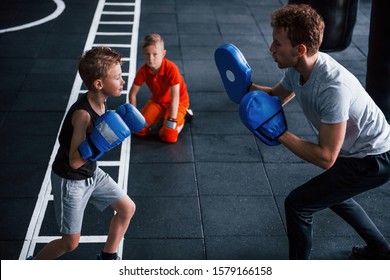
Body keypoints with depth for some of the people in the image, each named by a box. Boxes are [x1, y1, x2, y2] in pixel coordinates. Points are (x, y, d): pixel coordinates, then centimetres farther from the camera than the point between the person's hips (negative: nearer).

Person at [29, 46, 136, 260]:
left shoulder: (100, 102, -7)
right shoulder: (82, 113, -32)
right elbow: (75, 161, -31)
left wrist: (118, 125, -4)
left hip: (91, 173, 8)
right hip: (70, 180, -8)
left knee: (127, 208, 11)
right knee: (71, 242, 1)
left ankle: (107, 258, 30)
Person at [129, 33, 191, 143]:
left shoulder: (171, 68, -32)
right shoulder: (143, 70, -19)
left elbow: (175, 97, -32)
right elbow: (132, 93, -8)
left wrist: (172, 120, -33)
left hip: (178, 102, -4)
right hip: (157, 100, 4)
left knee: (168, 136, -23)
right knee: (140, 129, -11)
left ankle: (182, 117, 7)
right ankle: (160, 116, 16)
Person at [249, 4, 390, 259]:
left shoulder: (333, 87, -37)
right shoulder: (297, 68, -10)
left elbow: (326, 158, -34)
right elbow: (277, 96, 10)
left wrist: (279, 133, -29)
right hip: (357, 152, 9)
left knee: (298, 204, -9)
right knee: (331, 194, 31)